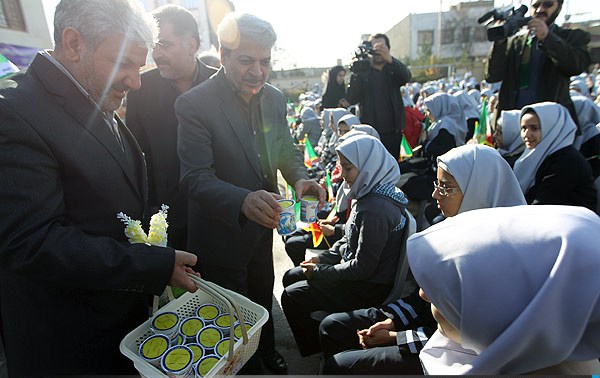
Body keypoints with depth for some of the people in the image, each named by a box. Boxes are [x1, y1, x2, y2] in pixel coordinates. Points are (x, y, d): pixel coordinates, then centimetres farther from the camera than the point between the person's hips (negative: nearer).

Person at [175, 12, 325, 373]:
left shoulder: (275, 98, -4)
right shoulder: (195, 103, -22)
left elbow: (286, 151, 4)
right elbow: (196, 178, -27)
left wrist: (301, 179, -18)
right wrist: (243, 201, -46)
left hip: (263, 223, 6)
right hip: (221, 233, -5)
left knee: (263, 295, 28)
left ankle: (266, 348, 58)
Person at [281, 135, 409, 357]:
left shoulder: (376, 209, -29)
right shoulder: (368, 196, 2)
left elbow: (363, 267, -26)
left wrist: (319, 272, -14)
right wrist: (322, 259, 3)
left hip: (369, 287, -10)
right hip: (356, 271, 10)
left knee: (291, 297, -7)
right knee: (291, 277, 13)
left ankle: (317, 353, 17)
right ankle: (318, 343, 27)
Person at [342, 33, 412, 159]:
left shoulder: (393, 70, 8)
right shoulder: (362, 71, 3)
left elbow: (407, 77, -15)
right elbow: (351, 99, -9)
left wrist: (389, 58, -33)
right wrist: (355, 73, -24)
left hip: (393, 131, 2)